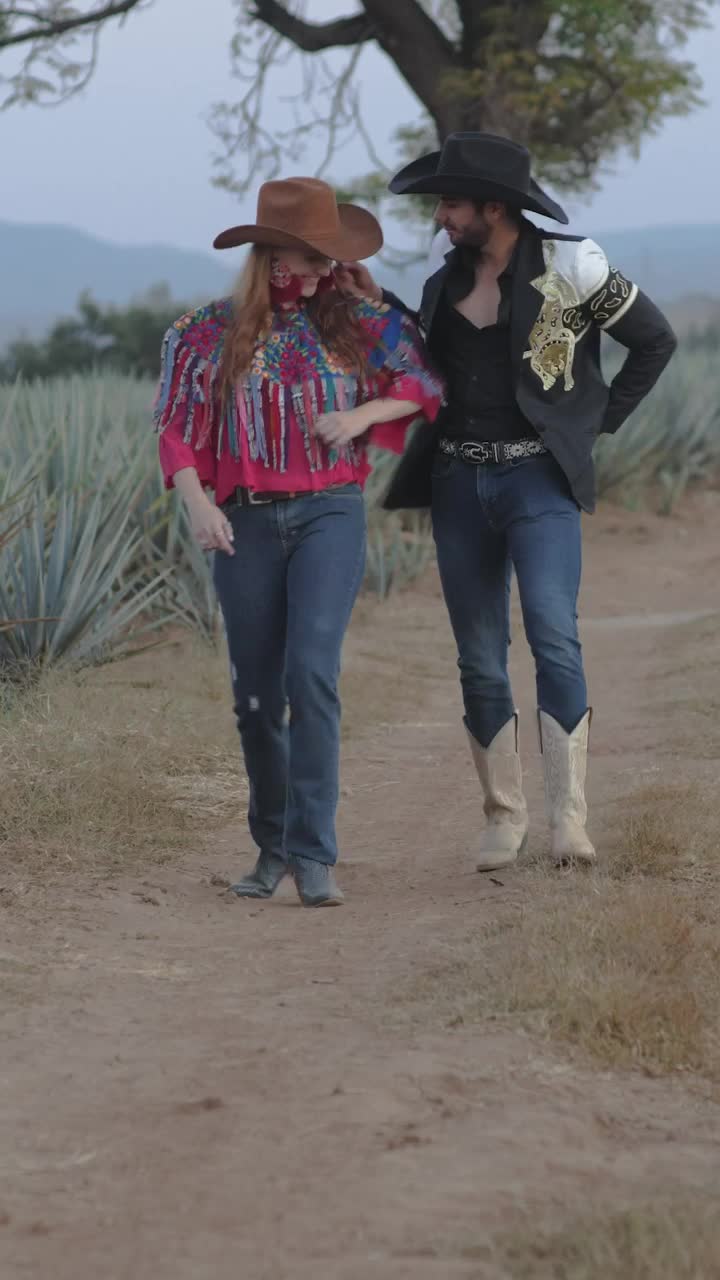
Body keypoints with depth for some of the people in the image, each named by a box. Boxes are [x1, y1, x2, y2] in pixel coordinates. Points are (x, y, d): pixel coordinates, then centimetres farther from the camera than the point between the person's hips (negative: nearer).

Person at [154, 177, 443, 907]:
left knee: (311, 671, -18)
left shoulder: (356, 325, 5)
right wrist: (196, 502, -12)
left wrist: (363, 414, -7)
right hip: (246, 522, 1)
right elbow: (179, 431, 4)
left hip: (330, 515, -1)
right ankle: (272, 848, 23)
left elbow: (422, 382, 11)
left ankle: (313, 853, -15)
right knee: (255, 693, 5)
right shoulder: (209, 334, 5)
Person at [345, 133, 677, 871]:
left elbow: (654, 340, 3)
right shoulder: (449, 264, 7)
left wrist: (597, 423, 1)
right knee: (480, 661, 5)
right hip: (459, 479, 5)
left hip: (538, 478, -5)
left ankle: (570, 820, -18)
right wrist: (375, 302, 7)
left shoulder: (568, 268, -8)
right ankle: (503, 817, 14)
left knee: (554, 639, -18)